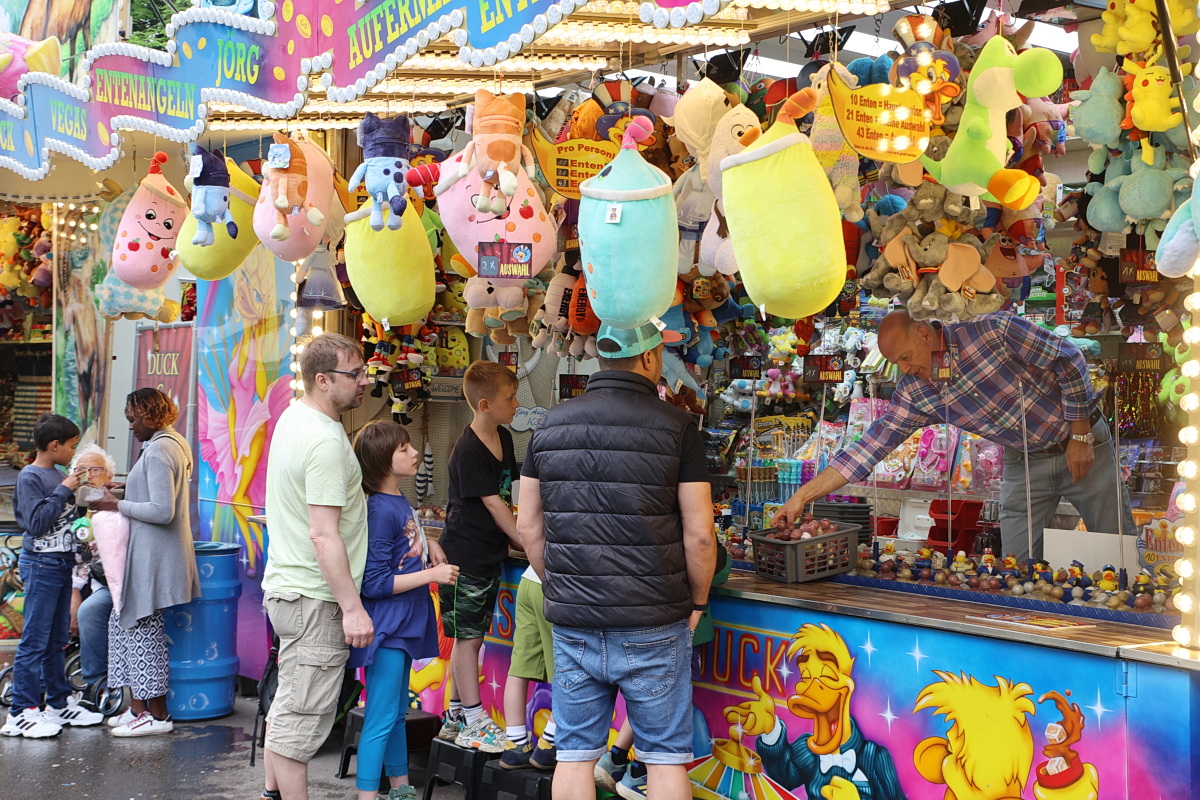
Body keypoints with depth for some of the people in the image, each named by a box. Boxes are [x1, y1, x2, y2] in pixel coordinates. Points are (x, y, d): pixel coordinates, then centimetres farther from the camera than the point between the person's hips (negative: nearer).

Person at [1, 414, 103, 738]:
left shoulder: (57, 476, 12)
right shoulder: (30, 477, -11)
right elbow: (37, 522, -19)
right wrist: (64, 491, -17)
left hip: (62, 564, 8)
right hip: (40, 566, -8)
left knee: (57, 639, 15)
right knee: (35, 640, -6)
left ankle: (60, 702, 23)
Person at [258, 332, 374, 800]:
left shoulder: (293, 417, 11)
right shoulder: (325, 441, -21)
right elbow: (324, 534, -25)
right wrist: (352, 607, -23)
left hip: (287, 586, 10)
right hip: (314, 598, -10)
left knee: (287, 705, 20)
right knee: (302, 718, -3)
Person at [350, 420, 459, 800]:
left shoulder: (401, 501, 8)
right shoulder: (380, 510, -20)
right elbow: (374, 583, -22)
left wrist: (429, 544, 8)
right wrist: (431, 574, -20)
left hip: (405, 625, 10)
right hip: (386, 629, -10)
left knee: (397, 714, 21)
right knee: (381, 719, -7)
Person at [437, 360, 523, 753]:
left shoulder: (503, 438, 9)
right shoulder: (469, 451, -18)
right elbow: (493, 504, -19)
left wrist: (514, 536, 10)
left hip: (489, 554, 9)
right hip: (465, 555, -9)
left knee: (469, 636, 13)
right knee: (467, 637, -2)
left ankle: (455, 716, 22)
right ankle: (474, 724, 2)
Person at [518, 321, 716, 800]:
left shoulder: (550, 425, 4)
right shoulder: (675, 427, -8)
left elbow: (529, 527, 7)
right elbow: (699, 534, -9)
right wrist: (697, 601, 5)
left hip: (572, 627, 4)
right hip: (652, 627, -3)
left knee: (575, 755, 11)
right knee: (665, 757, 8)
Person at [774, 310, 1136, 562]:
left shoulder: (992, 329, -24)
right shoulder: (914, 393, -11)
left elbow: (1069, 360, -16)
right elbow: (868, 448, -13)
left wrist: (1081, 436, -13)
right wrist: (801, 498, -22)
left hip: (1083, 444, -3)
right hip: (1023, 464, 4)